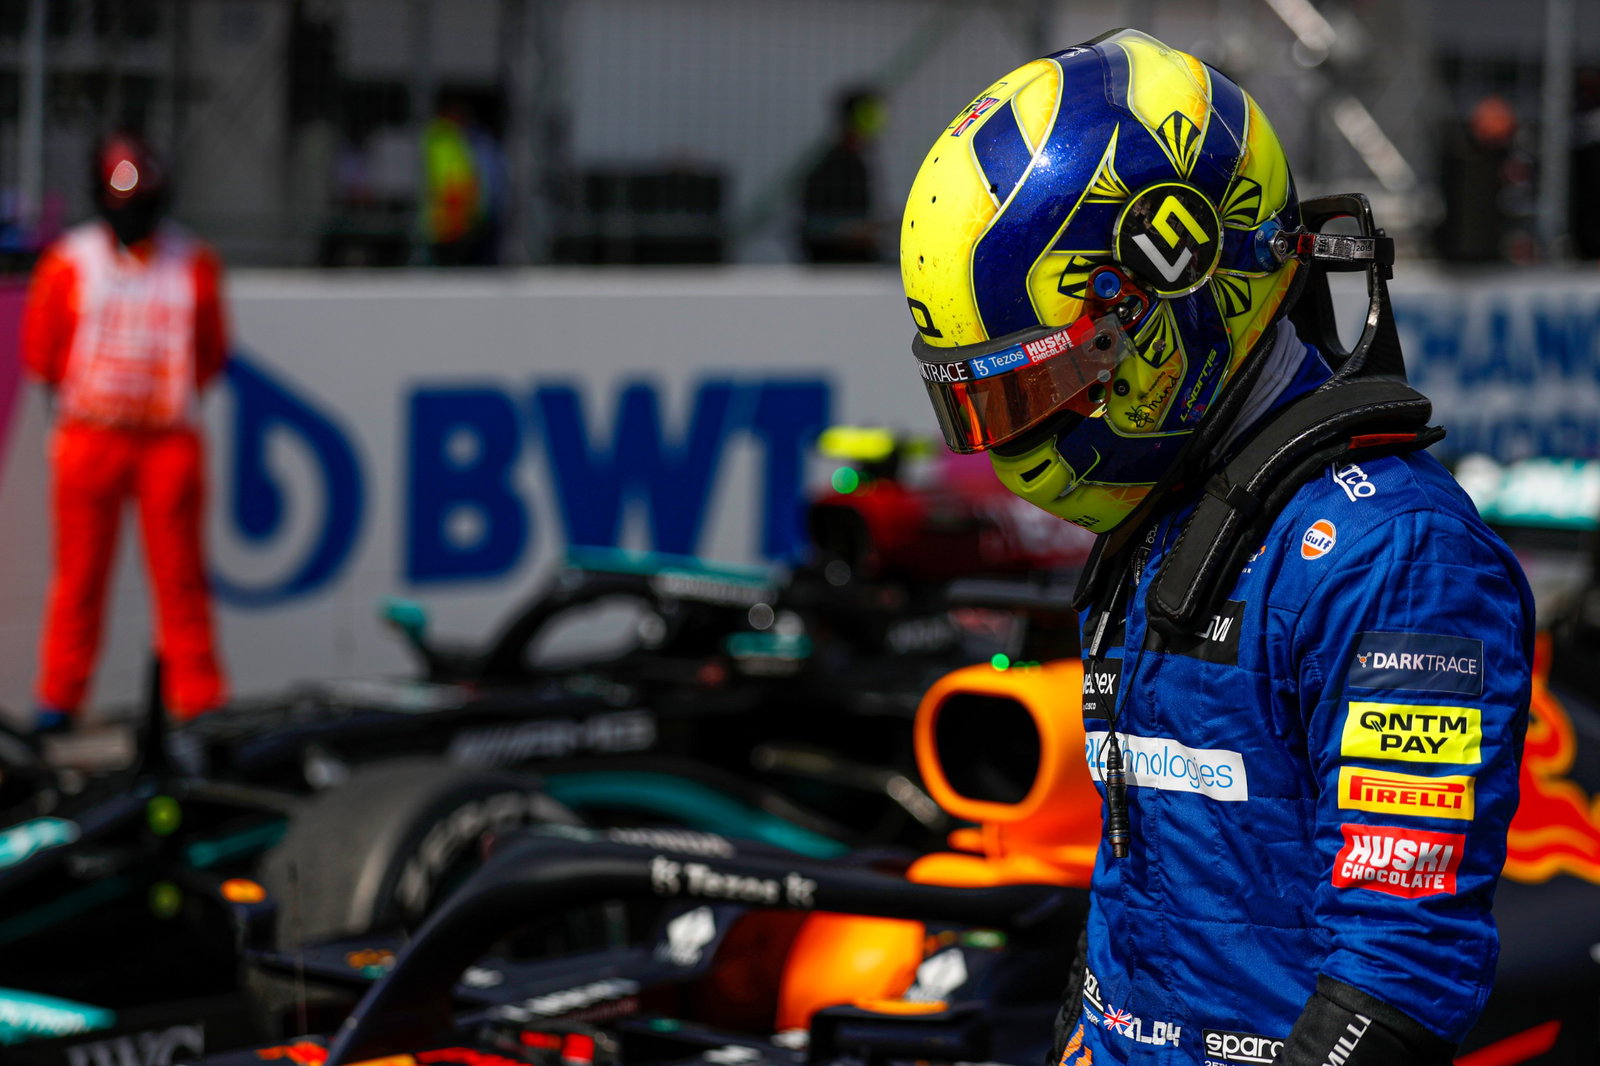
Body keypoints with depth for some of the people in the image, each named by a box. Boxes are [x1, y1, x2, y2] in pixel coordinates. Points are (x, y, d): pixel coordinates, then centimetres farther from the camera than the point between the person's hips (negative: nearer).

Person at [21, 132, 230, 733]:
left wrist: (173, 391, 2)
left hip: (171, 436, 1)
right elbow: (41, 349, 7)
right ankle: (59, 696, 12)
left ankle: (198, 696, 7)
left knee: (179, 570, 0)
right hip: (89, 434, -1)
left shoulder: (193, 264, 6)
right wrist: (82, 394, 3)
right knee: (80, 568, 2)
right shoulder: (68, 263, 1)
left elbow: (211, 349, 12)